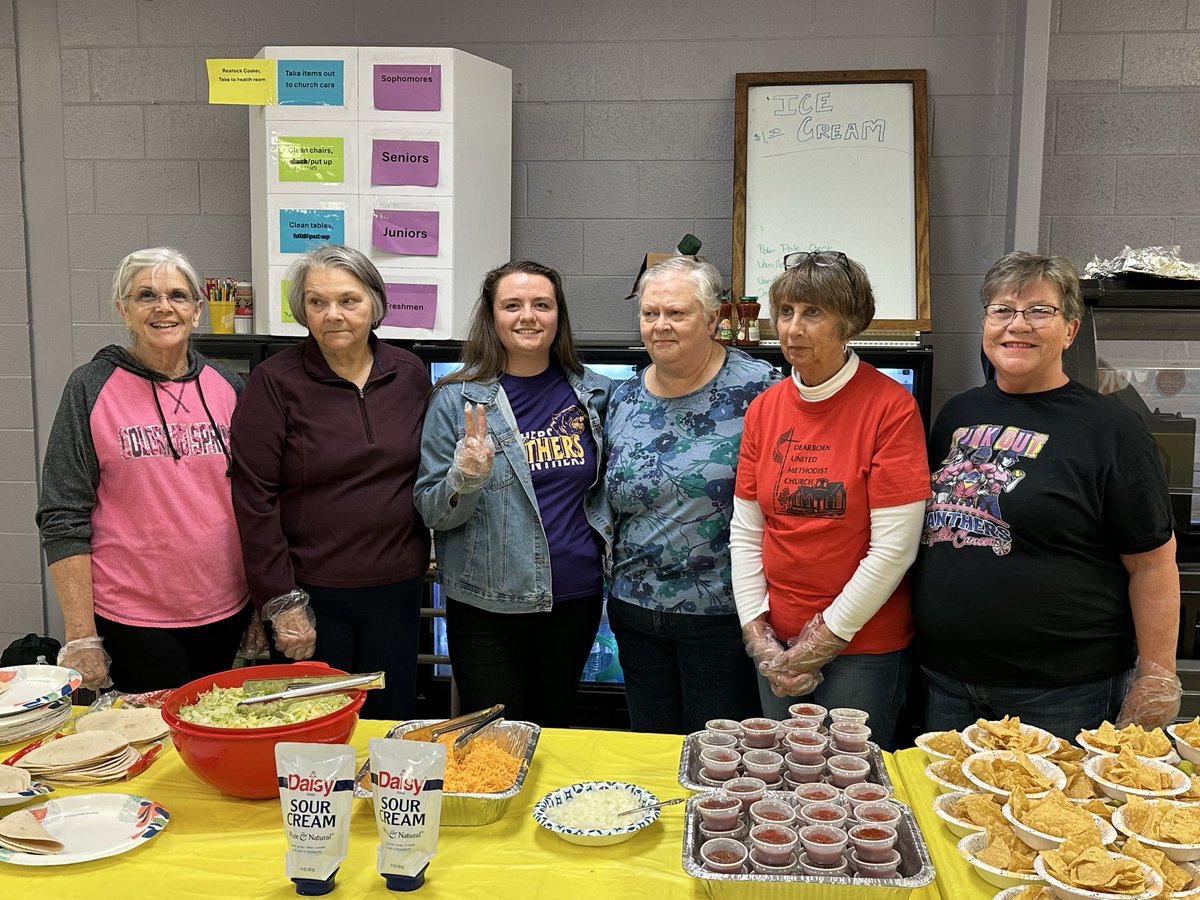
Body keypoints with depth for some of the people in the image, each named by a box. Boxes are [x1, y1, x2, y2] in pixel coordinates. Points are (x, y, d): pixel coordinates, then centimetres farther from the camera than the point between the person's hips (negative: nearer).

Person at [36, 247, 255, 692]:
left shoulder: (227, 387, 4)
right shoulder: (91, 388, -6)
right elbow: (64, 521, -7)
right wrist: (81, 638, -10)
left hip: (226, 612, 4)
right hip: (132, 622, -3)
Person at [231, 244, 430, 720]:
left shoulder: (409, 373, 4)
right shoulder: (275, 382, -7)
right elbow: (254, 498, -9)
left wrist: (427, 552, 6)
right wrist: (280, 602, -11)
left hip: (397, 590, 4)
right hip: (311, 593, -3)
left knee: (392, 721, 14)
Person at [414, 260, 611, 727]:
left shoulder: (593, 391, 2)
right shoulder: (458, 397, -8)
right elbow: (431, 513, -6)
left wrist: (607, 537, 0)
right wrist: (467, 478, -24)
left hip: (576, 600, 3)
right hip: (488, 607, -3)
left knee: (553, 731, 19)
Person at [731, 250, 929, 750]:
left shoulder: (890, 406, -13)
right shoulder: (764, 408, 3)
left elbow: (894, 548, -16)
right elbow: (745, 534, 5)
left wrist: (828, 636, -12)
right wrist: (756, 629, -3)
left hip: (865, 645, -5)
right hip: (777, 644, 5)